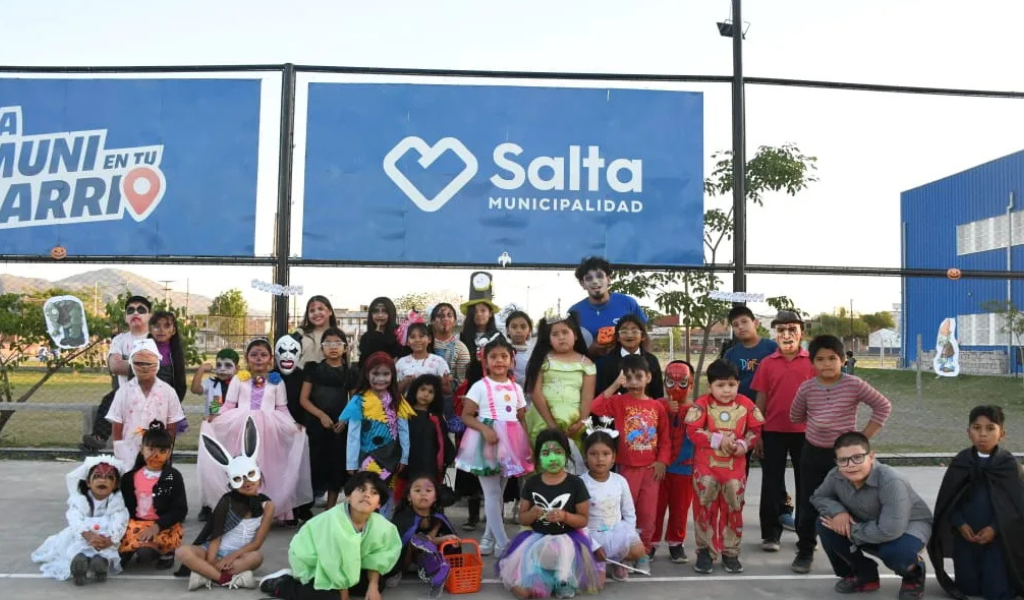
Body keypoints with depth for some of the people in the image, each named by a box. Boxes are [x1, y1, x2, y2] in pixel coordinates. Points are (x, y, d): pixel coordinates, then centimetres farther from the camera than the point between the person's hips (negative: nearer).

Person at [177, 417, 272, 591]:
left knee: (256, 557, -35)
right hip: (217, 552, 1)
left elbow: (256, 543, -9)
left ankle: (206, 575, -31)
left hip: (241, 555, -1)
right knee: (183, 552, -26)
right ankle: (231, 579, -34)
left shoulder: (266, 505, -6)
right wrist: (210, 561, -21)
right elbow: (216, 535, -6)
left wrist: (231, 557, -18)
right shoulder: (227, 500, -4)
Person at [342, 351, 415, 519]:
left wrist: (404, 457, 0)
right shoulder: (359, 401, -10)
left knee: (387, 497, 13)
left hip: (390, 458, 4)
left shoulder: (397, 401, 2)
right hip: (367, 459, -4)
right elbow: (353, 435, -9)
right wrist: (352, 464, -8)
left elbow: (404, 431, 3)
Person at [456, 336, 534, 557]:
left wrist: (528, 444, 3)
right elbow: (466, 416, -8)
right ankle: (502, 542, 3)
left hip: (511, 443, 5)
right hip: (487, 442, -5)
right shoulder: (480, 386, -5)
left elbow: (522, 420, 12)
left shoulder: (516, 388, 9)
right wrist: (484, 429, -23)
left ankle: (489, 538, 25)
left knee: (499, 491, 13)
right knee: (492, 492, -3)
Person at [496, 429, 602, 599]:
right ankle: (549, 578, 12)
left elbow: (584, 520, -2)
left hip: (566, 539, -2)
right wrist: (533, 514, -18)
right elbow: (522, 519, 7)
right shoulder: (531, 483, 1)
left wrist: (564, 516, -23)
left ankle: (563, 580, 0)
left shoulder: (576, 483, -5)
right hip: (537, 538, 2)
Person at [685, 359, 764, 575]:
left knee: (733, 509, 10)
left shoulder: (746, 404, -2)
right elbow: (692, 431, -15)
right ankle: (705, 552, 17)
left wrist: (742, 445, -13)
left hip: (735, 467, 2)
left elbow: (755, 429, 4)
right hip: (706, 466, -2)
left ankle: (731, 553, 24)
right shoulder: (701, 404, -10)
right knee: (705, 509, 4)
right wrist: (718, 440, -20)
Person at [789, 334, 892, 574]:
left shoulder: (854, 385, -13)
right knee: (809, 505, 8)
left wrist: (864, 437, -7)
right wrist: (816, 425, 0)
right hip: (812, 453, 2)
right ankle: (805, 551, 23)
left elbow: (883, 406, -5)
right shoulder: (806, 388, -7)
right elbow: (795, 417, 10)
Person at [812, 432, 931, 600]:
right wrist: (836, 510, -24)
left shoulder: (891, 481, -39)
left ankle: (914, 575, 2)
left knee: (894, 553, -38)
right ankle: (864, 575, 7)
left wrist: (852, 530, -28)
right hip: (870, 524, 6)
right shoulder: (836, 476, -20)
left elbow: (890, 531, -43)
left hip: (910, 526, -6)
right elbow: (818, 497, 0)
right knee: (825, 525, -16)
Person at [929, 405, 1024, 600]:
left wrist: (994, 528, -16)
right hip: (965, 536, 2)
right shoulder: (960, 462, -3)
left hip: (998, 537, -2)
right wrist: (960, 524, -13)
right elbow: (947, 500, 0)